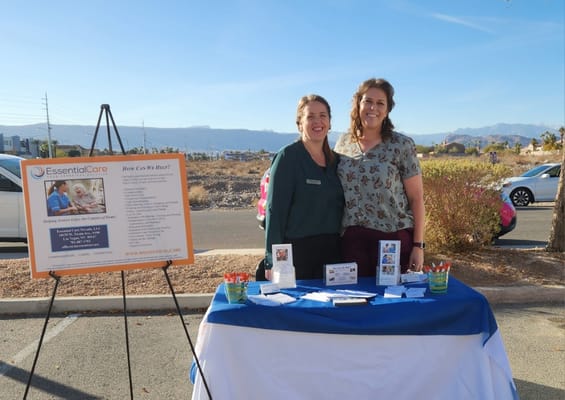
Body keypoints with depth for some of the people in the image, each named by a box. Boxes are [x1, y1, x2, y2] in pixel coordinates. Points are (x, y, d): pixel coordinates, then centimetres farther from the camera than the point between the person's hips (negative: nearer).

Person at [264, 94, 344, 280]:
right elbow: (275, 210, -13)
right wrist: (272, 261, -17)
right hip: (298, 251, -5)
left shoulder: (335, 160, 11)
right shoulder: (288, 157, -8)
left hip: (332, 250, 6)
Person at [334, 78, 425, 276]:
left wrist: (418, 245, -6)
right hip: (351, 239, 3)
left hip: (394, 238, -2)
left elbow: (416, 199, -2)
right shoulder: (343, 143, 6)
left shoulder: (402, 145, -3)